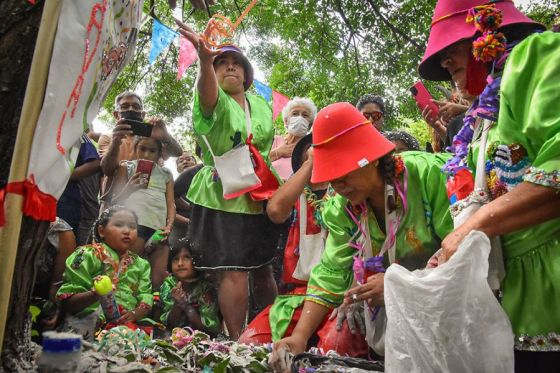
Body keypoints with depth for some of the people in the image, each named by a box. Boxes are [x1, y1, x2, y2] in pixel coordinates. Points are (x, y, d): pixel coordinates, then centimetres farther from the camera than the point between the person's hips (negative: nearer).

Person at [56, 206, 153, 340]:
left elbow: (146, 300, 9)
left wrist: (134, 314, -13)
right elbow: (66, 302, -5)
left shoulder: (141, 264, 17)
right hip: (89, 324, -3)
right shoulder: (88, 255, -1)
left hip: (126, 324, 4)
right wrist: (95, 295, -25)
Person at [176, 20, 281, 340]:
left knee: (263, 268, 14)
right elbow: (207, 93, -31)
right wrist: (205, 59, -49)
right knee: (234, 272, -11)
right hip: (221, 199, -5)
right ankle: (238, 343, 4)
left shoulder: (262, 105, 13)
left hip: (261, 200, 6)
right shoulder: (214, 100, -5)